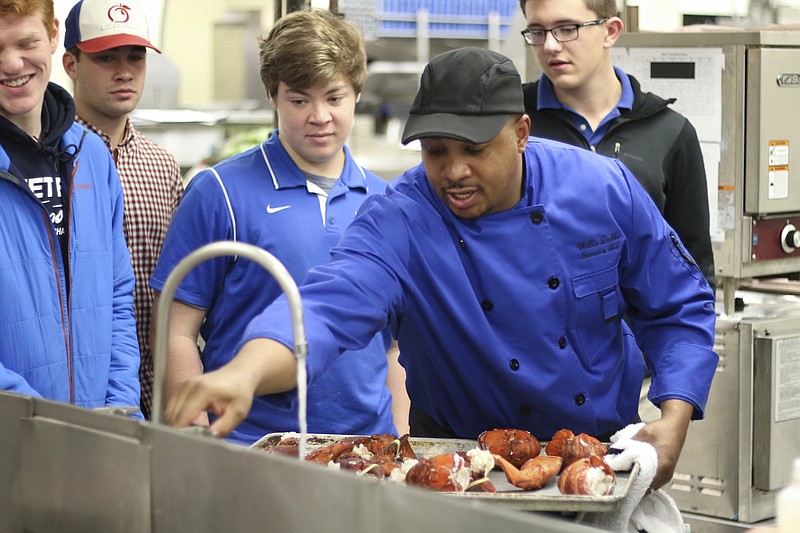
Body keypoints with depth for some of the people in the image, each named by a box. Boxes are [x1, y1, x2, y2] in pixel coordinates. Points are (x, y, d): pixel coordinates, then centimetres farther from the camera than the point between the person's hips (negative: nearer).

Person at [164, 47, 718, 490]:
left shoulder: (604, 188, -14)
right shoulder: (399, 223, -21)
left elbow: (679, 307, -3)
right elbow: (329, 306, -40)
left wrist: (674, 419, -17)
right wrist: (246, 372, -60)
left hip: (607, 454, 2)